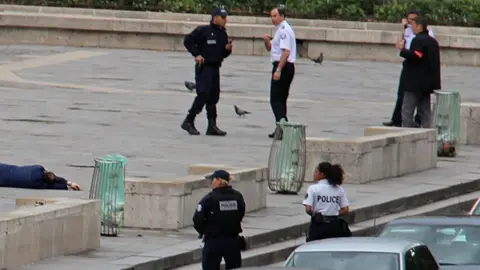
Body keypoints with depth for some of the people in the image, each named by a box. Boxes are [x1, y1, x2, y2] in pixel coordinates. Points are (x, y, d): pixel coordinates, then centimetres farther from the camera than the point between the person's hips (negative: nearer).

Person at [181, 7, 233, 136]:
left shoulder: (223, 34, 13)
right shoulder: (203, 30, -9)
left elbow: (223, 54, 20)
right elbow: (188, 41, -9)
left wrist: (228, 49, -2)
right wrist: (196, 54, -13)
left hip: (215, 68, 8)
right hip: (204, 67, -8)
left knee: (213, 97, 7)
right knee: (203, 95, -12)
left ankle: (212, 126, 10)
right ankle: (188, 121, -2)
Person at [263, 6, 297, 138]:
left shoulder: (284, 30, -14)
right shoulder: (281, 30, 19)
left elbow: (286, 52, -23)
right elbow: (270, 48, 27)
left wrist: (278, 70, -26)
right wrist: (267, 41, 4)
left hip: (283, 66, -11)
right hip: (287, 68, 11)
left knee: (276, 99, -12)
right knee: (280, 99, 14)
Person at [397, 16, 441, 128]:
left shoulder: (418, 40, -13)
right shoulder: (432, 41, 16)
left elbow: (415, 57, -26)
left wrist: (402, 50, -18)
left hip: (415, 82, -9)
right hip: (427, 83, 9)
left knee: (407, 111, -8)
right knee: (425, 111, 13)